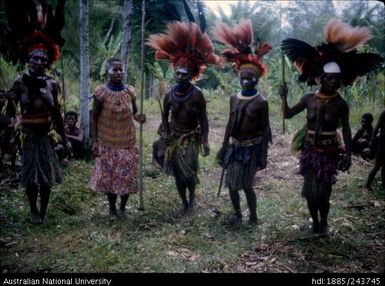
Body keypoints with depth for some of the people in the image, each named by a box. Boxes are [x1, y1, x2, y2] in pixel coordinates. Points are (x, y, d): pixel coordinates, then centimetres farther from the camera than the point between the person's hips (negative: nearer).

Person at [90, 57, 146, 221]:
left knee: (127, 176, 7)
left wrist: (139, 117, -14)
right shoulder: (101, 92, -11)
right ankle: (112, 208, 27)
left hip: (128, 142, 2)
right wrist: (94, 142, -8)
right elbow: (94, 118, -5)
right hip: (107, 143, -2)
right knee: (108, 176, 8)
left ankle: (123, 208, 27)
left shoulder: (130, 91, -2)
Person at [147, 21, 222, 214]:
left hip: (191, 138, -3)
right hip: (174, 137, 3)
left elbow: (203, 119, -10)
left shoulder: (197, 94, -14)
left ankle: (192, 196, 21)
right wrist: (166, 134, 1)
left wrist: (205, 141, -13)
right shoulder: (170, 94, -5)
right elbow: (165, 116, 9)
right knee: (177, 172, 7)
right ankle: (184, 201, 26)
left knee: (188, 171, -8)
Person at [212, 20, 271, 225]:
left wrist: (263, 155, -10)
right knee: (232, 183, 9)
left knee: (246, 184, -4)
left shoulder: (261, 102, -10)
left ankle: (253, 216, 16)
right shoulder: (234, 98, 5)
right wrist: (224, 148, 11)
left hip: (251, 148, -5)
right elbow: (230, 124, 11)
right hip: (234, 146, 5)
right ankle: (237, 214, 28)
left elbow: (265, 130, -8)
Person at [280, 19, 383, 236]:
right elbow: (287, 115, 5)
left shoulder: (340, 104, -8)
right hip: (310, 150, 2)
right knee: (310, 190, 8)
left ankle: (324, 222, 27)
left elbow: (346, 130, -4)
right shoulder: (309, 99, -3)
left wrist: (348, 154, -9)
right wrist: (284, 98, -11)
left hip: (330, 152, -2)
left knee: (323, 192, 2)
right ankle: (315, 223, 28)